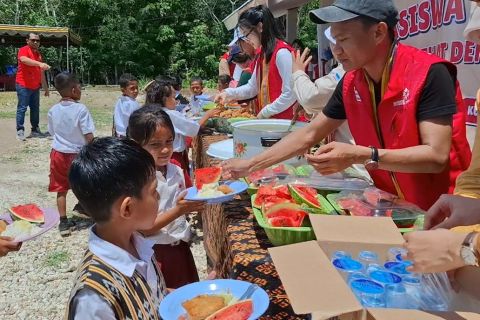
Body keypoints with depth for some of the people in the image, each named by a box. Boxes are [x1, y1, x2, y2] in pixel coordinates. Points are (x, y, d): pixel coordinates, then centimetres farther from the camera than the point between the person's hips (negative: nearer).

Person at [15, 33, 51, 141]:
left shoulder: (38, 54, 15)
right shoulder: (24, 50, -6)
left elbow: (41, 73, 20)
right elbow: (23, 60, -31)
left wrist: (46, 88, 19)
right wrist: (39, 63, -44)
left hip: (35, 87, 7)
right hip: (23, 86, -7)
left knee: (35, 109, 9)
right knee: (22, 108, -3)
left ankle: (35, 130, 16)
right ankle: (20, 131, 0)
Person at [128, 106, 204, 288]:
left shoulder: (175, 171, -1)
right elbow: (142, 229, -20)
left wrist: (196, 203, -7)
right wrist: (177, 211, -27)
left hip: (181, 247, 6)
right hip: (157, 254, -6)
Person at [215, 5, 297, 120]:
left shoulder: (282, 52, -15)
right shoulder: (263, 53, 11)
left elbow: (290, 94, -20)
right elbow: (252, 87, 19)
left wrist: (265, 113, -13)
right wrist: (229, 93, 5)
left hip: (284, 120, -8)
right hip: (266, 118, 8)